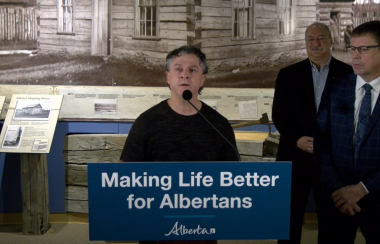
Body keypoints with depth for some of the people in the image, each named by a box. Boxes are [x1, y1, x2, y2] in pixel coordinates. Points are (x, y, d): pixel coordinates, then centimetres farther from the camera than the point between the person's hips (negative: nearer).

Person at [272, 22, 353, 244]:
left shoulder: (348, 73, 1)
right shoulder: (288, 74, 4)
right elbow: (278, 115, 1)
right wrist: (296, 139, -13)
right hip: (295, 156, 1)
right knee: (289, 217, 9)